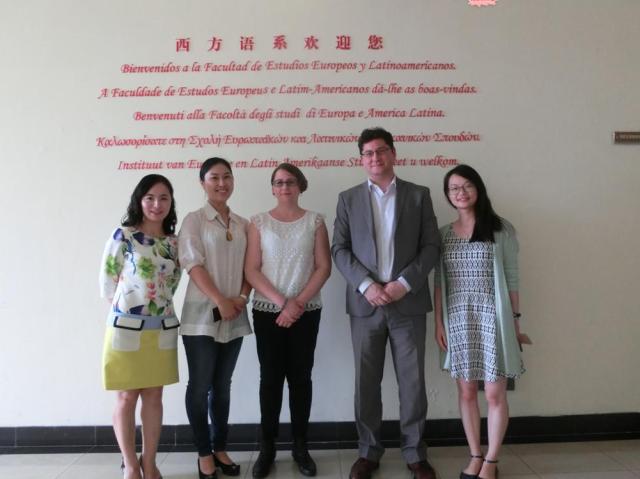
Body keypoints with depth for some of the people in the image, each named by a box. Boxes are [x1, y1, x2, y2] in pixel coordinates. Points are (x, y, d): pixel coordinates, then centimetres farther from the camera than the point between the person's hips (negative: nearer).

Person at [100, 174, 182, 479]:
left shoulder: (173, 242, 7)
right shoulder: (123, 235, -6)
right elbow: (107, 281, -3)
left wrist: (157, 306, 4)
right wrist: (128, 307, 4)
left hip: (162, 329, 4)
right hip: (127, 327, -4)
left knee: (154, 397, 10)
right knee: (127, 398, 5)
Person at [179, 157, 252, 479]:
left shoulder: (242, 224, 11)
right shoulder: (194, 220, -2)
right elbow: (193, 264, -10)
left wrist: (241, 298, -6)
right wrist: (220, 301, -17)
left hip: (235, 317, 4)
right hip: (202, 315, -4)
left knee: (223, 385, 12)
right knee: (200, 386, 3)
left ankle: (220, 448, 24)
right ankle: (204, 453, 16)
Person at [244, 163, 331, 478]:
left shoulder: (315, 221, 4)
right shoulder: (259, 222, 3)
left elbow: (324, 267, -1)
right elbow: (251, 270, -3)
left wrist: (298, 302, -12)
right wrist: (283, 302, -12)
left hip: (306, 311, 0)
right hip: (267, 311, 0)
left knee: (300, 376, 6)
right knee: (270, 377, 4)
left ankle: (300, 446, 18)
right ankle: (267, 446, 17)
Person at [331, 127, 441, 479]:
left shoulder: (419, 195, 6)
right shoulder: (348, 199, 8)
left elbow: (431, 247, 1)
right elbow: (339, 249, 1)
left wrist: (403, 283, -12)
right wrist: (367, 285, -13)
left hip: (409, 303, 0)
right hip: (365, 304, 1)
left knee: (412, 381, 5)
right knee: (366, 382, 8)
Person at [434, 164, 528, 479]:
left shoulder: (501, 229, -2)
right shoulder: (443, 234, 6)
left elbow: (511, 278, 0)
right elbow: (439, 282, 7)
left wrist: (515, 321, 0)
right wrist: (438, 323, 2)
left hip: (492, 318, -3)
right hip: (457, 320, 3)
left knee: (494, 394, 3)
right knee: (466, 392, 10)